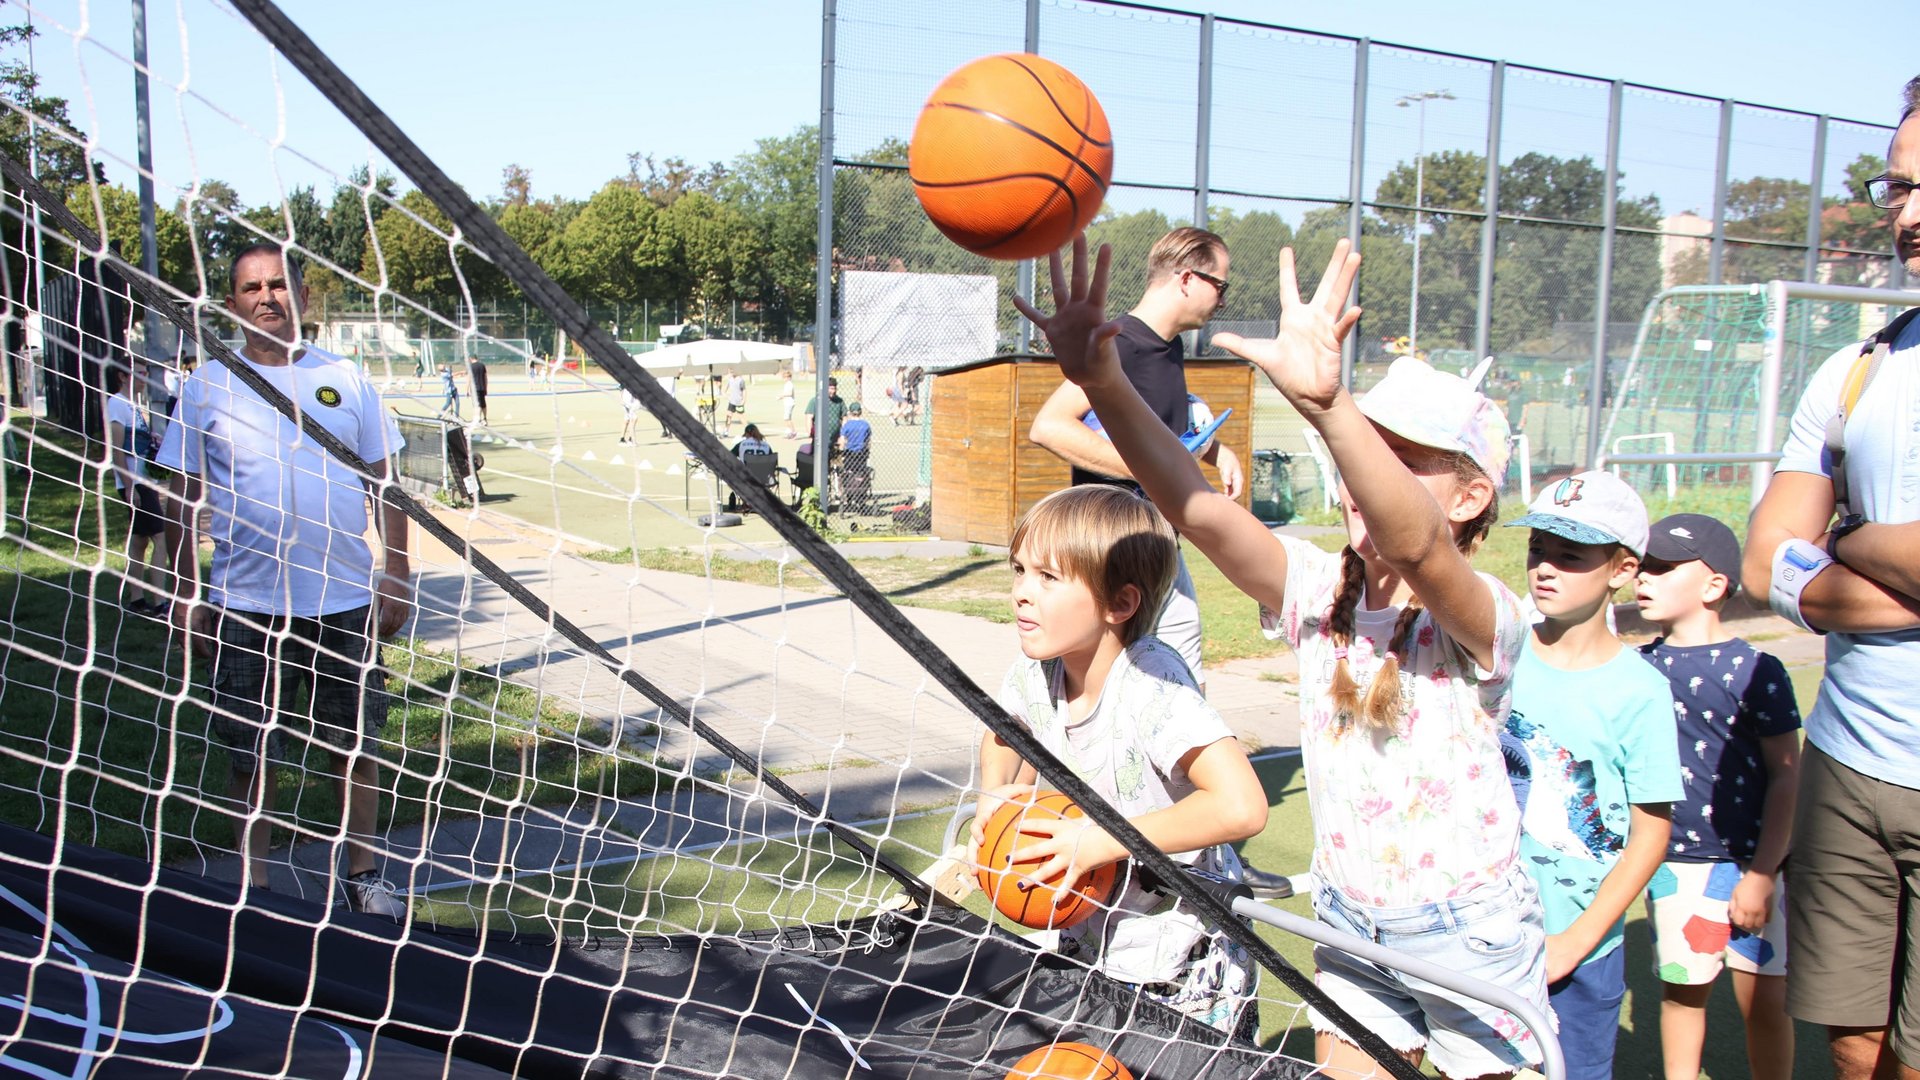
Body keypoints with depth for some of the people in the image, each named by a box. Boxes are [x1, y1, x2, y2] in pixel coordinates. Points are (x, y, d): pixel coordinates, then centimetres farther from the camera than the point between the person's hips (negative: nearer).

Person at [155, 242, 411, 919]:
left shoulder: (344, 379, 5)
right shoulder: (207, 386, 3)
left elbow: (384, 483, 8)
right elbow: (184, 498, 5)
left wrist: (395, 577, 3)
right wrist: (185, 594, 1)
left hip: (347, 601, 1)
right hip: (245, 605, -1)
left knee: (356, 744, 8)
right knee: (251, 754, 6)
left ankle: (363, 875, 22)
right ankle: (253, 882, 22)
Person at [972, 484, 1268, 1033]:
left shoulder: (1150, 683, -27)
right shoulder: (1036, 672, -7)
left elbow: (1241, 807, -40)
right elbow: (1002, 738, 17)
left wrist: (1098, 843, -33)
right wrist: (994, 794, -5)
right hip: (1085, 945, 6)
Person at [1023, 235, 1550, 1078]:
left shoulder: (1482, 619, -21)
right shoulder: (1321, 592, -8)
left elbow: (1414, 547, -45)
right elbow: (1198, 509, -24)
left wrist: (1326, 402, -62)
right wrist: (1103, 382, -39)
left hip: (1469, 932, -4)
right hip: (1350, 922, 4)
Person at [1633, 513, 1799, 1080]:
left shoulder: (1755, 671, -9)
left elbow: (1786, 778, -7)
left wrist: (1762, 873, -10)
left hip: (1746, 862, -3)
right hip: (1672, 862, 3)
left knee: (1764, 1000, 3)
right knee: (1681, 989, 11)